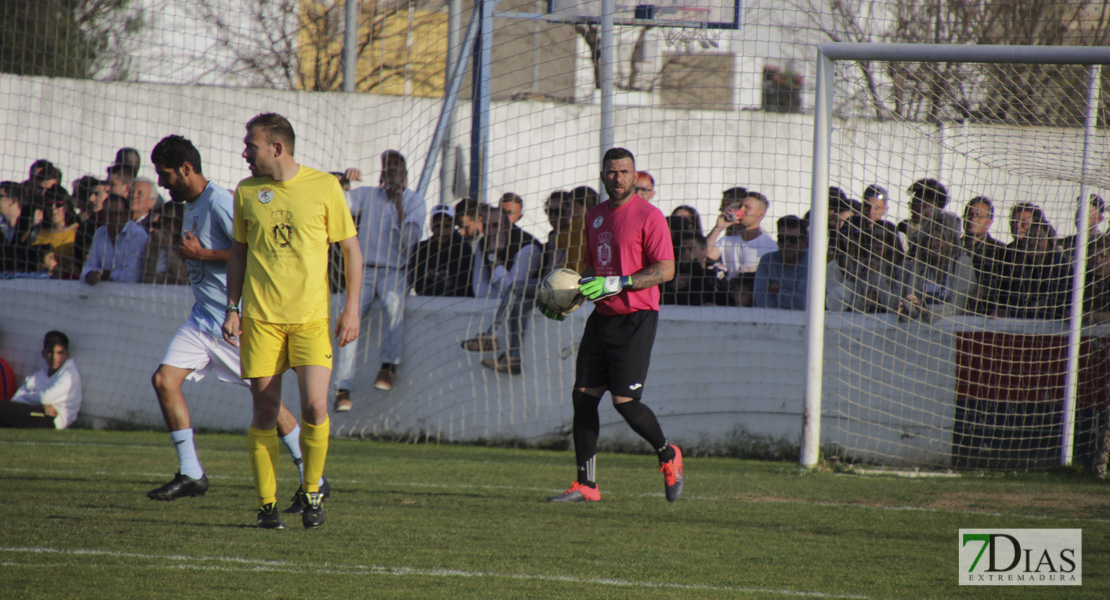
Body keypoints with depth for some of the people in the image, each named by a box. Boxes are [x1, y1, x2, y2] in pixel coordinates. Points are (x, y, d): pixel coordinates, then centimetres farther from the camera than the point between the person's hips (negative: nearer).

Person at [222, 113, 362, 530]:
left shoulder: (324, 187, 0)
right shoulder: (246, 192, 8)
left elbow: (351, 250, 5)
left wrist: (351, 310, -1)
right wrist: (232, 308, 8)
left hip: (311, 318, -2)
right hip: (260, 318, 2)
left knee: (314, 406, -14)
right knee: (264, 412, -1)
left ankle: (311, 491, 6)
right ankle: (267, 503, 7)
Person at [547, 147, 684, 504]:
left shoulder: (648, 216, -8)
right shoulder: (595, 217, 15)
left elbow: (665, 270, -13)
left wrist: (617, 283, -21)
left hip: (636, 317, -7)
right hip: (602, 315, 7)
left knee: (624, 400, -12)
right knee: (583, 395, -1)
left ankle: (668, 456, 14)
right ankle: (586, 485, 4)